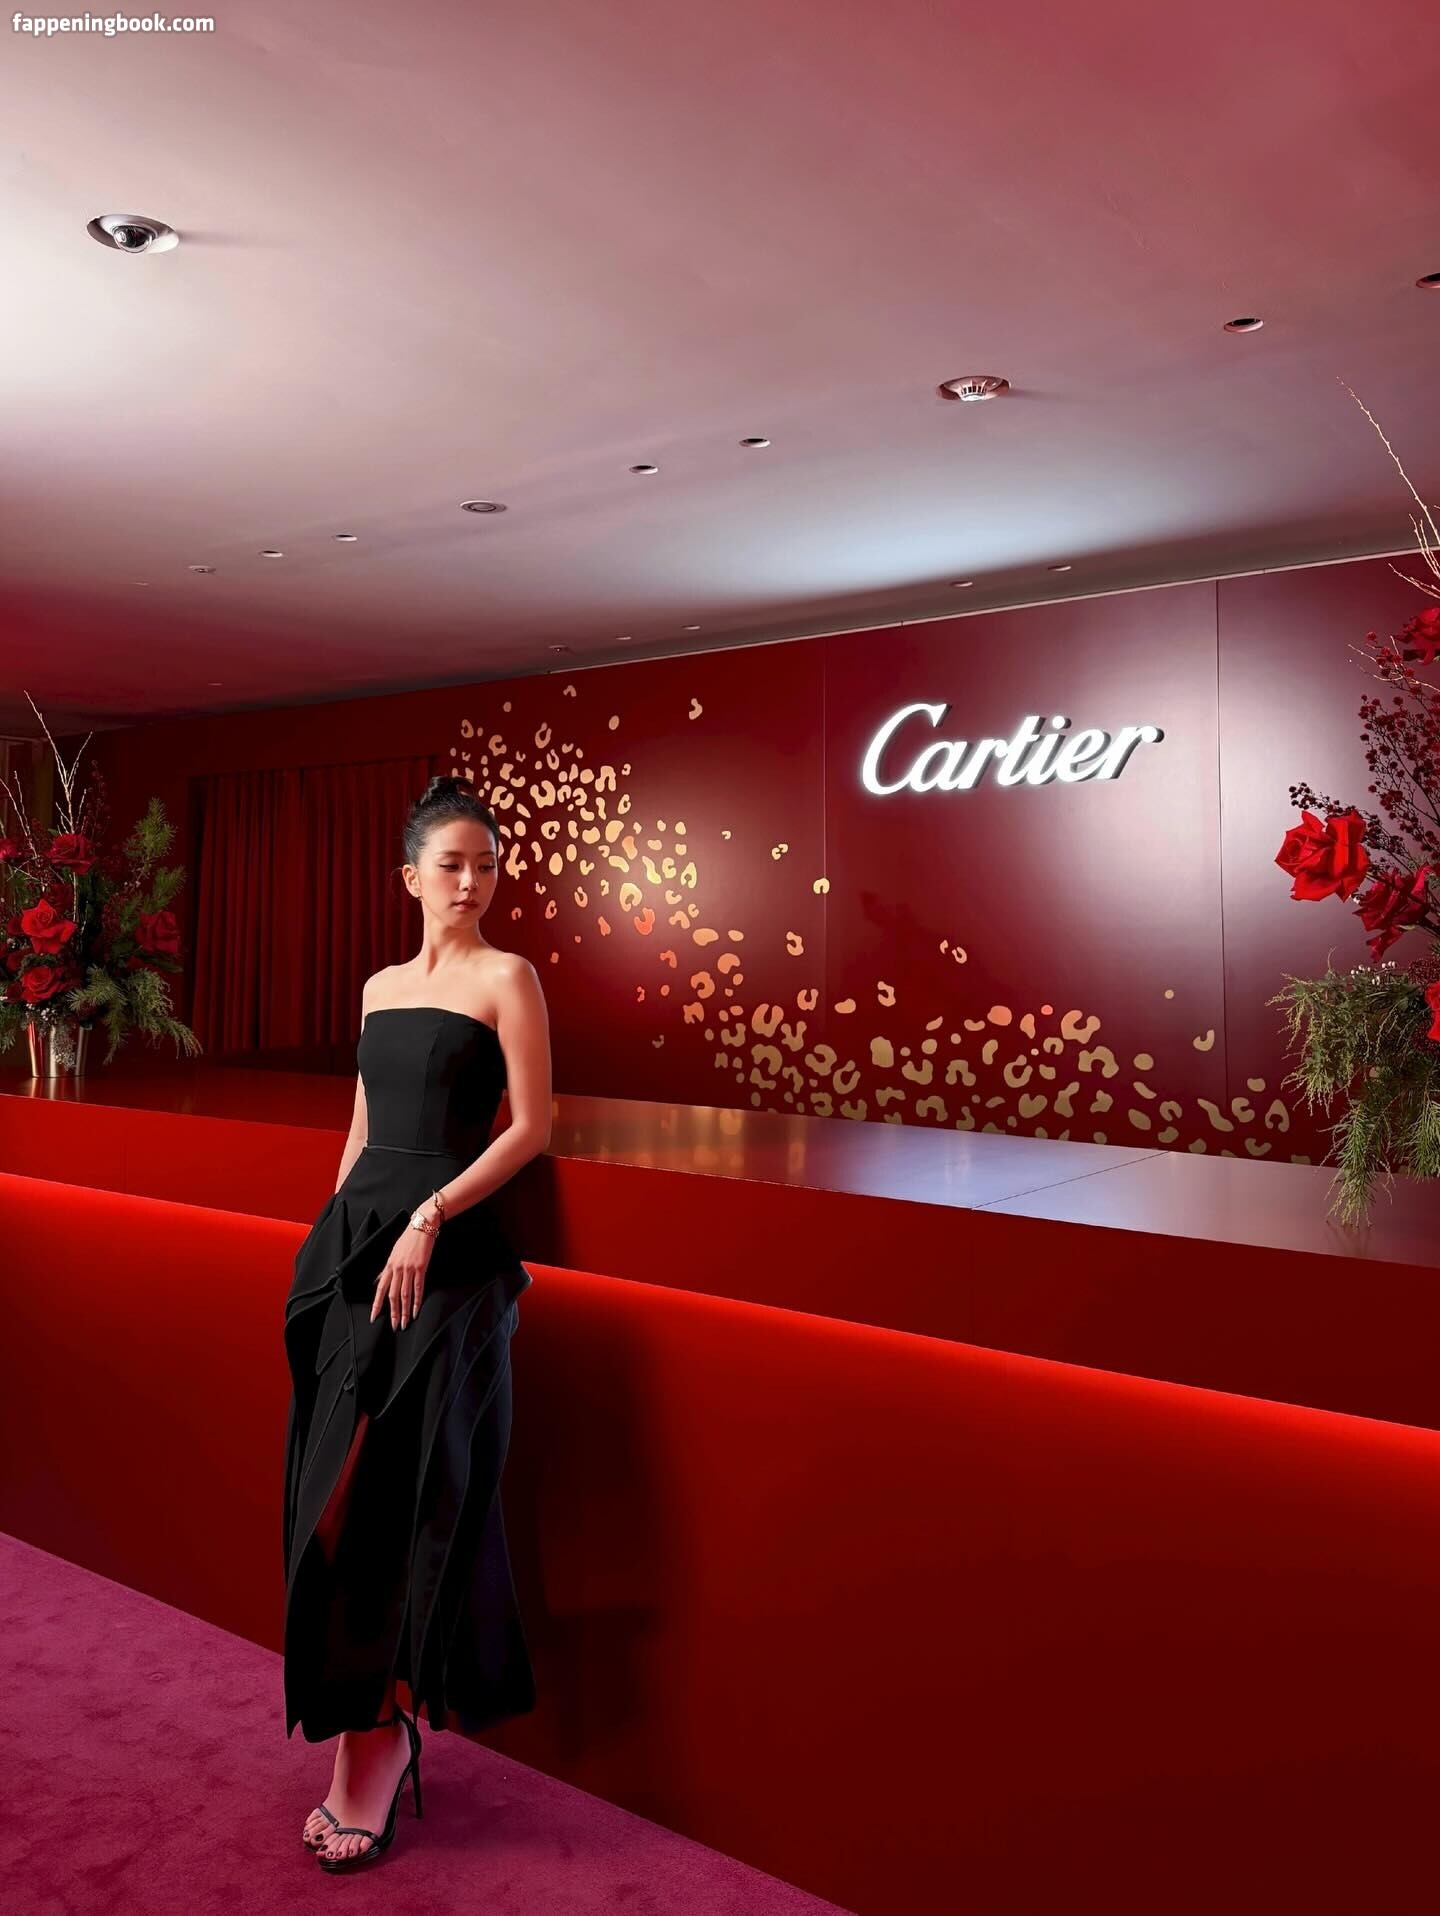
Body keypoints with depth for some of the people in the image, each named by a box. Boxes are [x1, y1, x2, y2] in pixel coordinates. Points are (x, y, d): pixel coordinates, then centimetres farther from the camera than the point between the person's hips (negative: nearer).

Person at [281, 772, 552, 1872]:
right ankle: (370, 1720, 22)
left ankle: (377, 1731, 13)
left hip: (445, 1252, -6)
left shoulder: (507, 977, -4)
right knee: (340, 1482, 8)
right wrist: (338, 1234, 14)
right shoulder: (380, 986, 15)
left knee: (401, 1487, -2)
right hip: (352, 1240, 6)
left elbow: (532, 1128, -10)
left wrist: (428, 1218, -16)